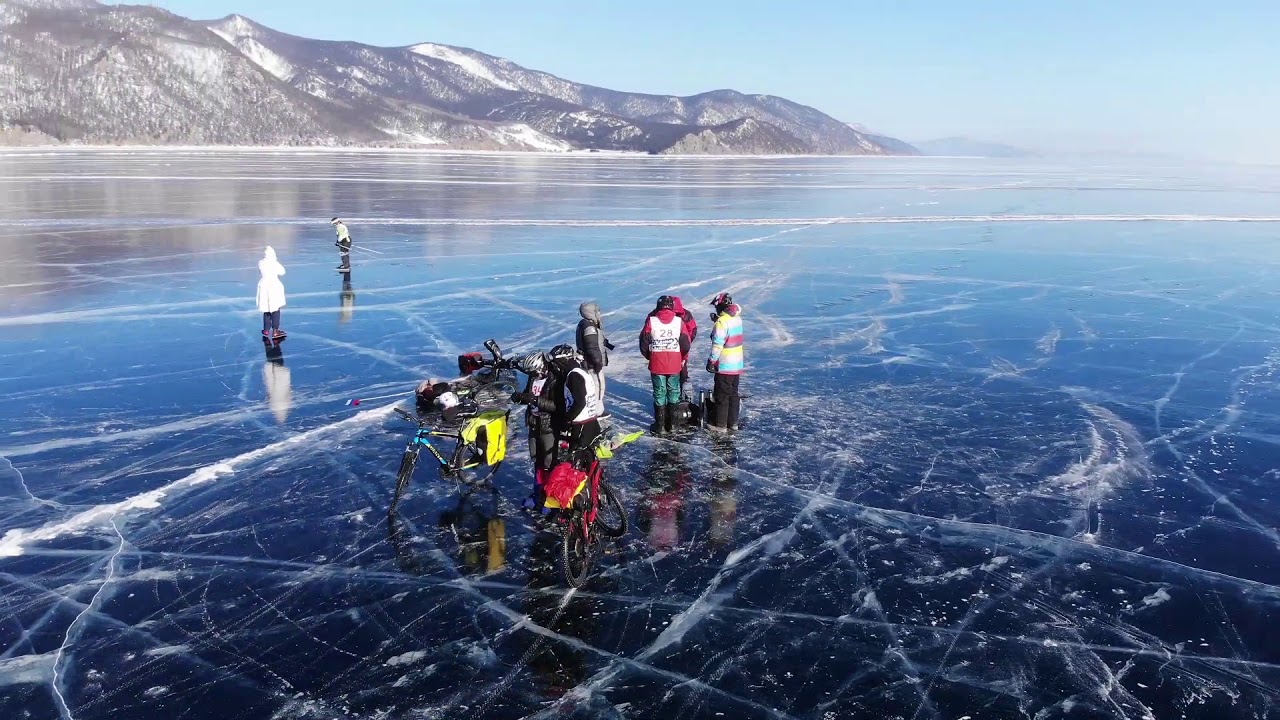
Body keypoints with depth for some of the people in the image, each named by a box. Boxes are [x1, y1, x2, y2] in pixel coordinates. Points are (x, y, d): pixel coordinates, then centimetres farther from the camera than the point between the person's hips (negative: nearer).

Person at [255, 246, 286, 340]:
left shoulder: (260, 263, -2)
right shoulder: (274, 263, -15)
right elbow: (282, 272, -2)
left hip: (264, 286, 4)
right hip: (274, 286, -4)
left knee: (267, 310, 16)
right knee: (276, 309, 6)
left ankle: (266, 330, 21)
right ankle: (275, 331, 5)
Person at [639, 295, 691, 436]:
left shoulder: (651, 321, -8)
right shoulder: (679, 321, -5)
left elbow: (643, 344, -4)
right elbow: (686, 345, -1)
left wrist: (649, 356, 15)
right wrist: (682, 358, 17)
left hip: (656, 365, -1)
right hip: (675, 365, 1)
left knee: (659, 394, 8)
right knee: (673, 392, 14)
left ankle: (660, 426, 12)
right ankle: (672, 423, 20)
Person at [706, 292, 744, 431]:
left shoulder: (722, 322, -20)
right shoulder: (737, 318, 5)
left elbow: (717, 345, -21)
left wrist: (711, 361, -13)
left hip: (724, 366, -8)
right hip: (737, 365, 8)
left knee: (722, 396, 2)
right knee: (733, 394, 16)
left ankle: (720, 424, 9)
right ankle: (733, 422, 22)